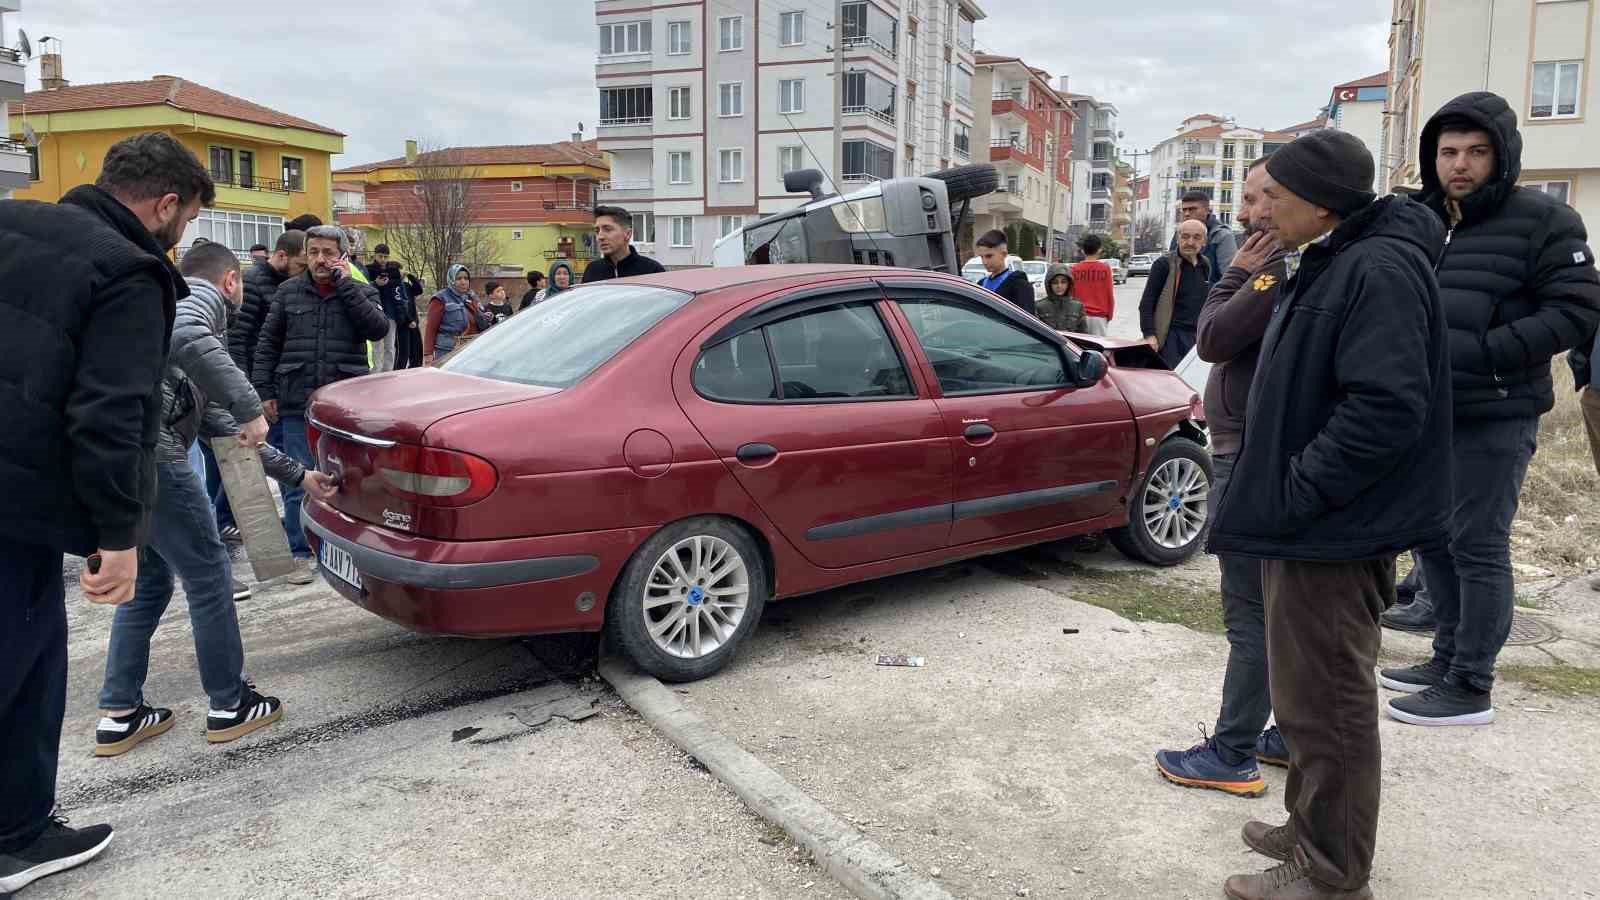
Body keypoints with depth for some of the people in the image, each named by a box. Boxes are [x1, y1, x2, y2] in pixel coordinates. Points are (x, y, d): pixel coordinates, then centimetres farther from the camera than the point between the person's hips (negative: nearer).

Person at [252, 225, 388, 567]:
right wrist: (264, 391, 3)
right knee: (298, 481, 3)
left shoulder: (360, 292, 6)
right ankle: (299, 552, 14)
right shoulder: (288, 291, 8)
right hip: (297, 402, 1)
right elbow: (267, 345, 10)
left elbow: (378, 329, -13)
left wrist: (346, 285, -11)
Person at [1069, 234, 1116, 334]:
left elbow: (1070, 294, 5)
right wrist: (1109, 315, 14)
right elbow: (1110, 295, 0)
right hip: (1099, 317, -2)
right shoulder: (1105, 268, -4)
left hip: (1079, 317, 2)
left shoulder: (1074, 269, 0)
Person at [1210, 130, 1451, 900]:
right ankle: (1313, 830, 37)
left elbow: (1387, 409, -27)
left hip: (1334, 535, -10)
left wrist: (1294, 494, -22)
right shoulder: (1328, 265, 14)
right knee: (1307, 692, 21)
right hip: (1307, 525, 10)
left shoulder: (1380, 270, -19)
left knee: (1326, 703, 1)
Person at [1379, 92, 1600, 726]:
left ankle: (1470, 686, 8)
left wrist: (1482, 355, -21)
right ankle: (1447, 658, 30)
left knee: (1477, 548, -2)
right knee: (1433, 540, 15)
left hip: (1495, 419, -7)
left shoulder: (1541, 221, -8)